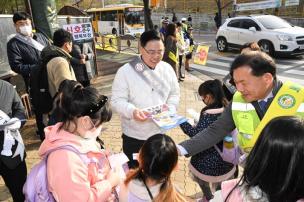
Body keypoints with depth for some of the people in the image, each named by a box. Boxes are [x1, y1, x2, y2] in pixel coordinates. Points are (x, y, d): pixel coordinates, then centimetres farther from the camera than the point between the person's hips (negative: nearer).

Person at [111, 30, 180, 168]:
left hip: (159, 132, 4)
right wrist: (132, 111, -32)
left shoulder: (167, 69, 0)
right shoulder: (125, 71, -14)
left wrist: (170, 108, -10)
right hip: (134, 136, -4)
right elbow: (117, 100, -14)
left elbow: (174, 93, 9)